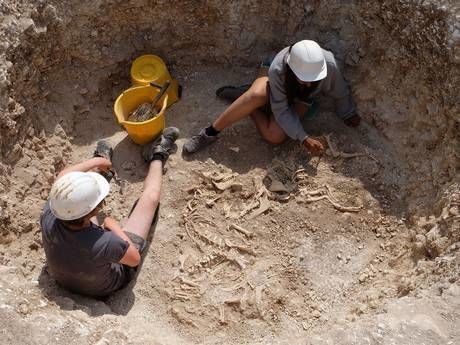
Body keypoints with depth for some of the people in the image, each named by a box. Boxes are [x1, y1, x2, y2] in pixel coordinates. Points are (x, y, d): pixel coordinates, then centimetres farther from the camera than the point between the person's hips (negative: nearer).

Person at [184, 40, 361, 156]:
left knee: (275, 136, -27)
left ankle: (242, 96, -5)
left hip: (299, 100, 2)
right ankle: (210, 132, -28)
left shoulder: (329, 65, -36)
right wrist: (303, 138, -39)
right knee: (257, 95, -41)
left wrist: (348, 114, 1)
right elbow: (281, 110, -33)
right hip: (274, 85, -2)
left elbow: (340, 93, -15)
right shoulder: (277, 69, -39)